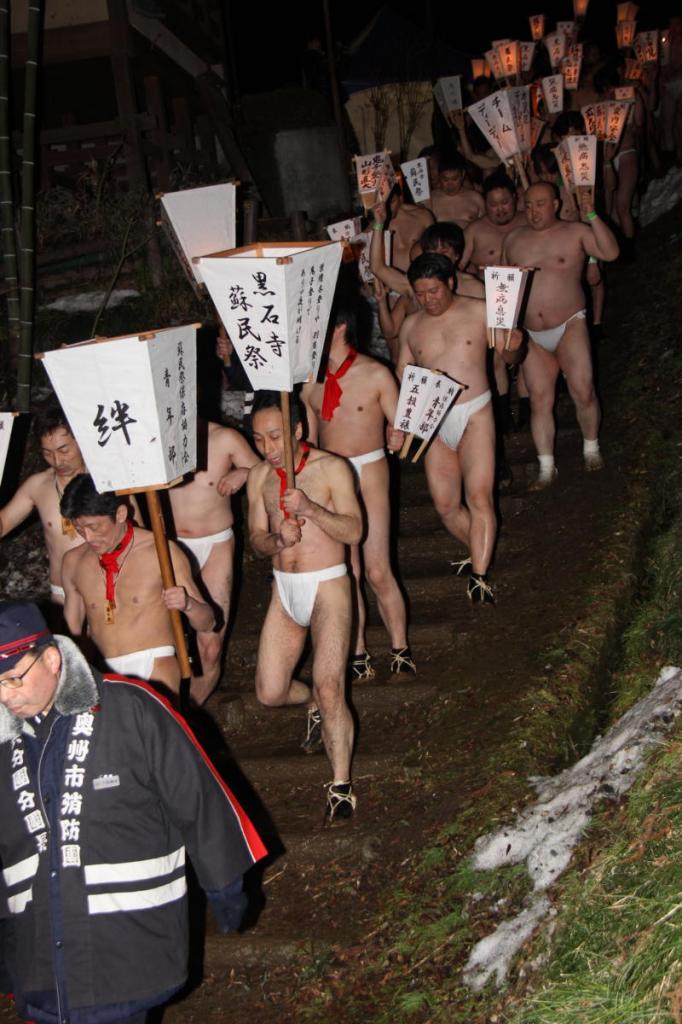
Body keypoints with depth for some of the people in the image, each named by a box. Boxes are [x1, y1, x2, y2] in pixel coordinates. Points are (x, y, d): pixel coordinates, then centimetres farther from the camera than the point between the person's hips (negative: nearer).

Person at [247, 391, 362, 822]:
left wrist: (310, 509, -29)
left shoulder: (331, 468, -8)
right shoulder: (260, 477, 5)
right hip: (285, 591, 5)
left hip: (327, 588, -5)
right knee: (270, 693, 4)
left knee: (330, 688, -15)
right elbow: (256, 538, 7)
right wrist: (277, 539, -16)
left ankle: (341, 786, -3)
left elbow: (354, 531, -14)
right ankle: (314, 704, 38)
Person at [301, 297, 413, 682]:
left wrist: (398, 435, -15)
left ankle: (401, 651, 11)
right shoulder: (309, 381, 4)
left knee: (378, 573, -5)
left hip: (369, 476, -3)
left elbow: (398, 427, 2)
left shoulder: (375, 375, -6)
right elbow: (308, 438, 12)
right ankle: (358, 656, 16)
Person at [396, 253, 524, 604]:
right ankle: (479, 554, 29)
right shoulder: (411, 326, 9)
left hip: (474, 415, -4)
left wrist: (513, 347, -17)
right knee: (445, 504, 5)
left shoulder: (479, 312, 1)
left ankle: (479, 578, -15)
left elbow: (508, 357, 8)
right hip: (433, 422, 4)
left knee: (479, 496, -16)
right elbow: (402, 376, 15)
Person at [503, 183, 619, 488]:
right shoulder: (513, 240, 10)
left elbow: (610, 253, -17)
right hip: (531, 334, 4)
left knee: (582, 390, -15)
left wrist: (591, 215, -24)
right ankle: (546, 467, 8)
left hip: (569, 325, -3)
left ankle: (591, 448, 10)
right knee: (539, 399, 1)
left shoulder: (575, 233, -3)